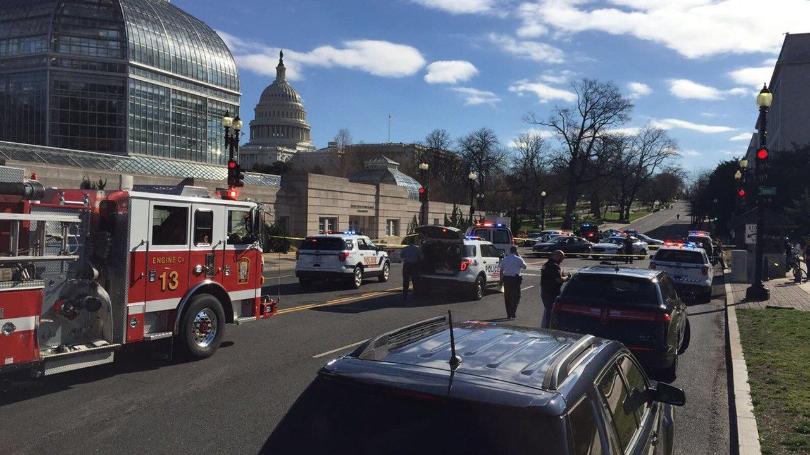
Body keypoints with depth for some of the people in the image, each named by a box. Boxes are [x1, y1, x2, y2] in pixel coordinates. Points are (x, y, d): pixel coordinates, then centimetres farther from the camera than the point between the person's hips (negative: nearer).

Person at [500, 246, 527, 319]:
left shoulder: (504, 259, 6)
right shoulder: (518, 259, -6)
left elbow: (501, 270, 7)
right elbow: (524, 266, 9)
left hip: (506, 278, 4)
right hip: (515, 279, -3)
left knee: (507, 297, 12)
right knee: (515, 297, 5)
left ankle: (508, 314, 16)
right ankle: (512, 313, -4)